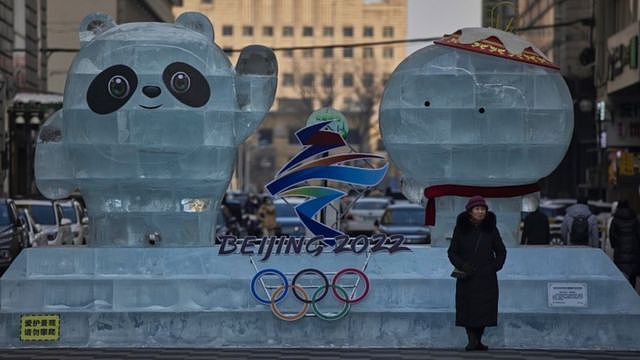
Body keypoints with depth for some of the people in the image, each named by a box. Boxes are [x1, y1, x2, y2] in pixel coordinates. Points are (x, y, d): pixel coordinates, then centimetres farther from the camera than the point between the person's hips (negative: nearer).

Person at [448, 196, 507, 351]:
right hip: (467, 276, -1)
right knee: (467, 309, -6)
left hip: (486, 278, 1)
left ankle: (478, 341, 7)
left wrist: (495, 267, -2)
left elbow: (501, 251, 10)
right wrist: (461, 266, -12)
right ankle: (472, 341, -4)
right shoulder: (460, 229, -1)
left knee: (484, 309, -2)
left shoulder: (491, 229, 1)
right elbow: (452, 251, 3)